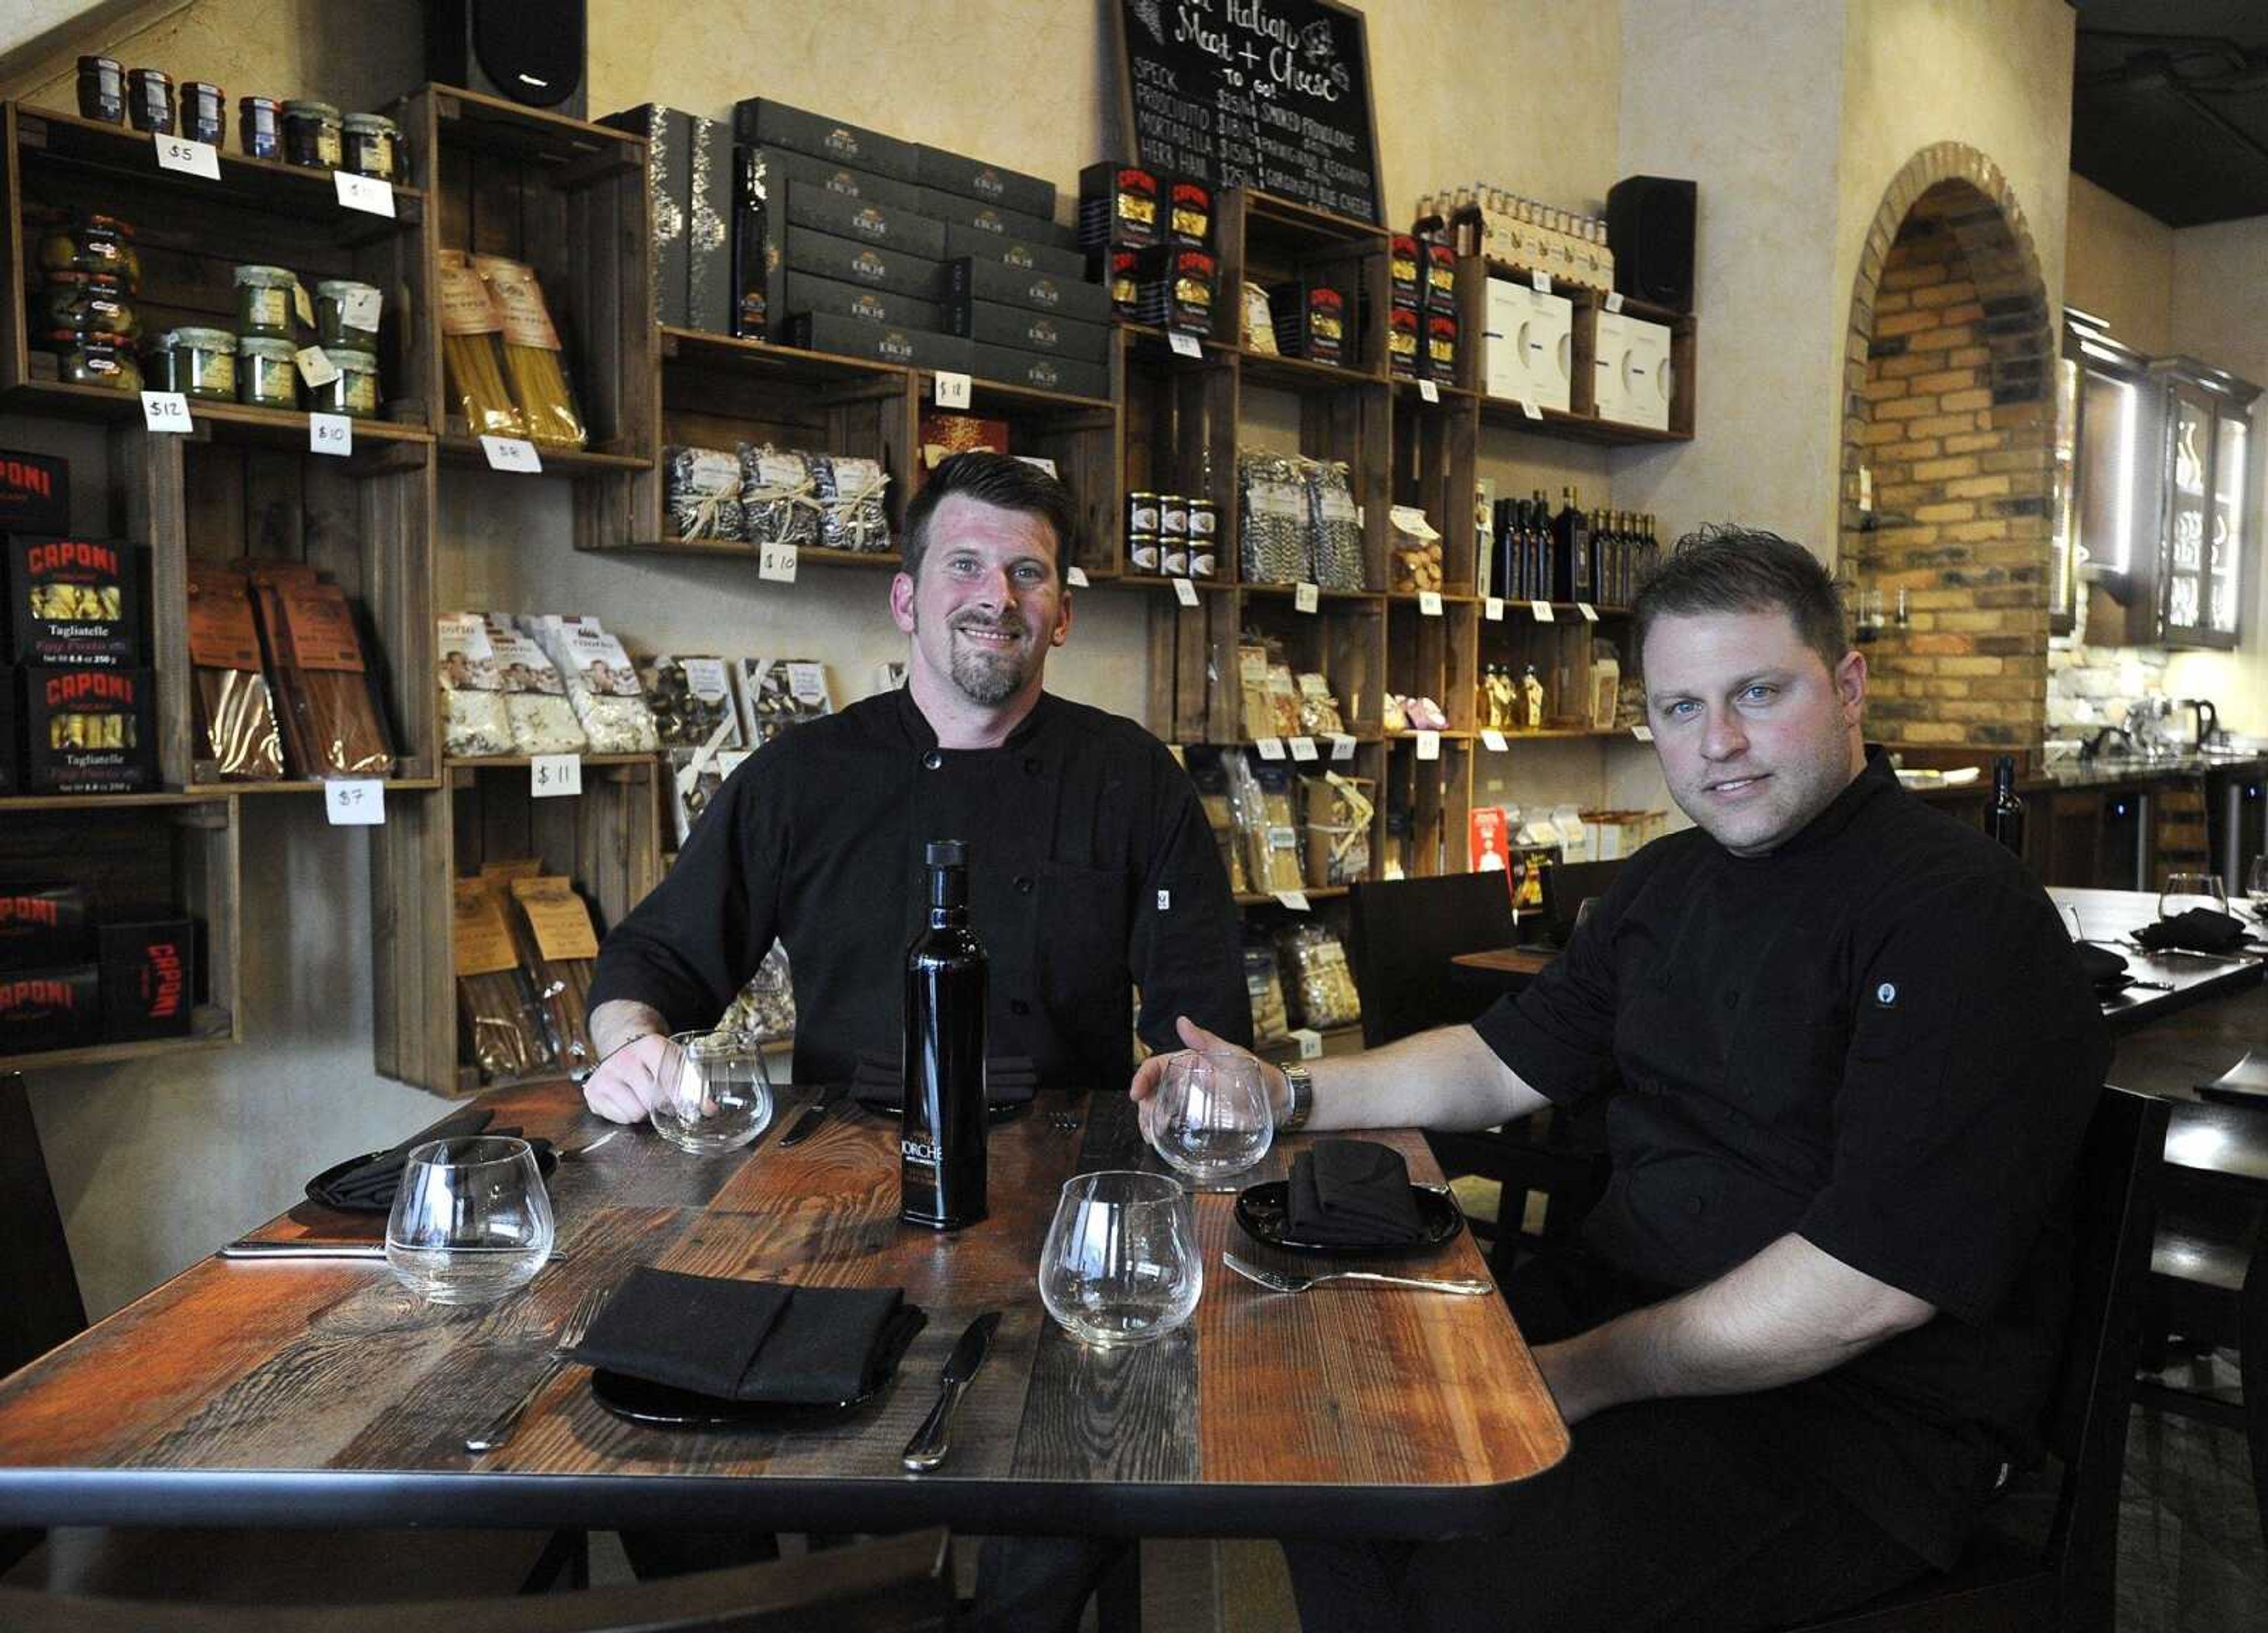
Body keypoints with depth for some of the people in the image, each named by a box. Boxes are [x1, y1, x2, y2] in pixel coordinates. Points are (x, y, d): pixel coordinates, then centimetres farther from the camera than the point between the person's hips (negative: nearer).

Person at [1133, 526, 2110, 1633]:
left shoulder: (1959, 919, -18)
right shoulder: (1666, 884, 9)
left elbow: (1872, 1284, -24)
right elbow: (1509, 1061, 17)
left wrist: (1580, 1375, -20)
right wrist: (1289, 1096, 5)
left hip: (1868, 1409, -7)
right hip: (1625, 1304, 8)